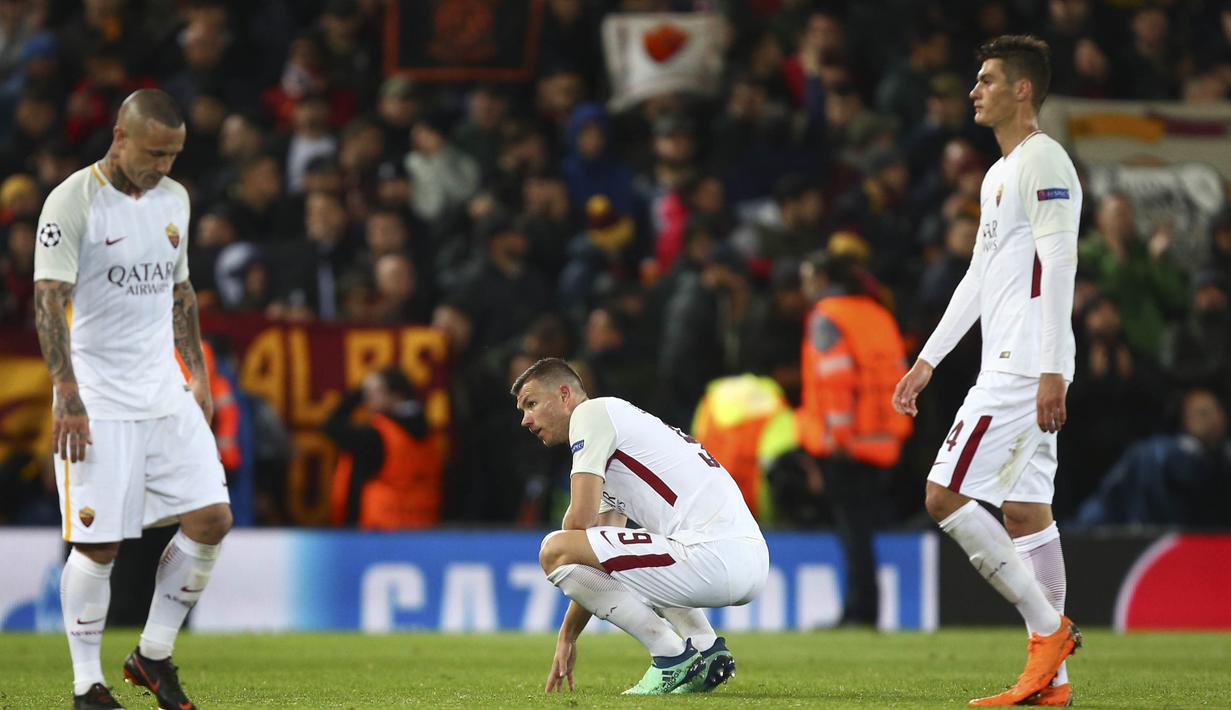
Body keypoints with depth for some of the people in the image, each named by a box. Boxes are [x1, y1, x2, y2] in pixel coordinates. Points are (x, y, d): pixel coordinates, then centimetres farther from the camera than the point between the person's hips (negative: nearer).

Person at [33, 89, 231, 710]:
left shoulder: (174, 199, 11)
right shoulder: (72, 202, -10)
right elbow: (49, 299, -15)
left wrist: (197, 372, 16)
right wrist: (67, 396, -21)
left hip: (166, 394, 6)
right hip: (99, 402, -6)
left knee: (211, 519, -3)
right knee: (98, 544, -6)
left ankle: (153, 655, 13)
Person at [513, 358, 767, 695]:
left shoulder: (591, 413, 2)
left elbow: (581, 520, -6)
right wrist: (566, 636, 31)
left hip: (714, 554, -10)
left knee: (554, 551, -12)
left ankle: (672, 655, -7)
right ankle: (706, 648, 16)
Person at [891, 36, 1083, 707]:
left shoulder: (1043, 161, -10)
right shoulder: (1001, 172, 21)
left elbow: (1059, 267, -18)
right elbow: (979, 277, 26)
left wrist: (1052, 370, -24)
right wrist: (927, 361, 26)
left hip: (1025, 367, -10)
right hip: (1011, 368, 10)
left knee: (945, 494, -12)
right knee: (1023, 510, 7)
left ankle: (1048, 627, -10)